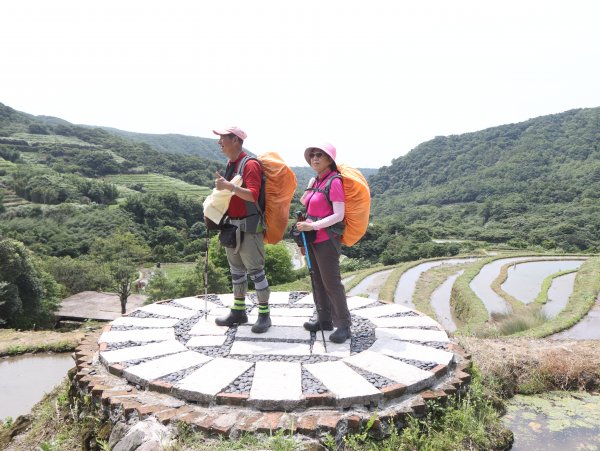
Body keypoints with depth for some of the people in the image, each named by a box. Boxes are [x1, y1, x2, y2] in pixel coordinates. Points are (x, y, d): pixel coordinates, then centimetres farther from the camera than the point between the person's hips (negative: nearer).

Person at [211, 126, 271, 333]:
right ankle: (238, 311, 25)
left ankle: (264, 314, 7)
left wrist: (229, 186, -32)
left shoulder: (250, 164, -14)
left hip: (248, 226, -9)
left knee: (255, 270, -3)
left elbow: (253, 195, -24)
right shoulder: (230, 164, 13)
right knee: (236, 269, 14)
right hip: (232, 224, 9)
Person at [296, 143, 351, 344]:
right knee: (317, 280, 14)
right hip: (312, 239, 8)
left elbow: (339, 215, -18)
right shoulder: (314, 181, 11)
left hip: (326, 240, -8)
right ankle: (325, 319, 25)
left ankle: (343, 325, 5)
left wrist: (313, 226, -21)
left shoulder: (334, 181, -12)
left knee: (331, 282, -5)